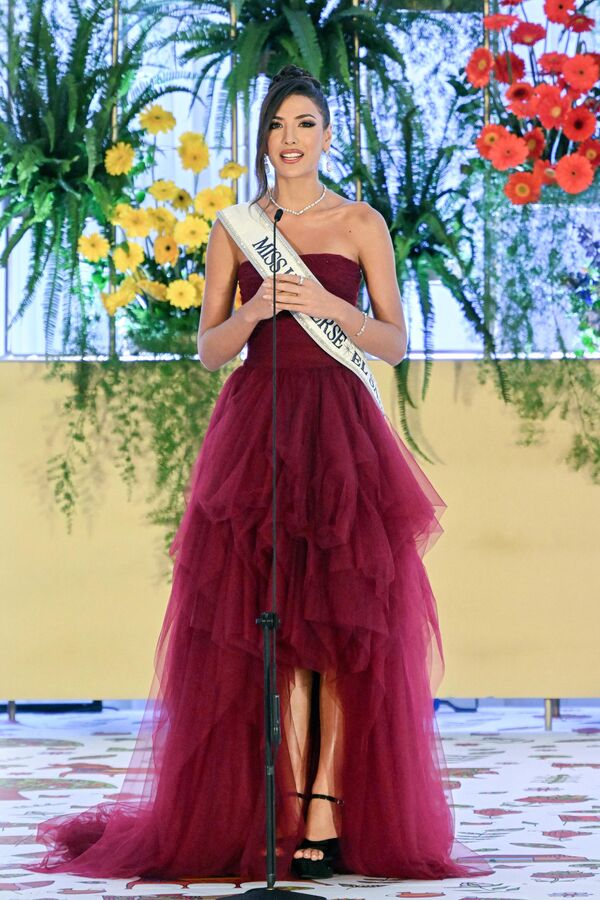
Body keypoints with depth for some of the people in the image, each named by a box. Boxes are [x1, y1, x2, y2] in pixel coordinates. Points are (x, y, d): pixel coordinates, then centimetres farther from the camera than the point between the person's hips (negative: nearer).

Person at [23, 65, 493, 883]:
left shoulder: (362, 224, 8)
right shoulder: (234, 228, 12)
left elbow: (396, 342, 5)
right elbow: (209, 348, 9)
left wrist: (327, 304, -12)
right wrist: (257, 309, -10)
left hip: (339, 431, -1)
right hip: (254, 428, 1)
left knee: (343, 626, -6)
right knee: (274, 626, -4)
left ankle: (326, 819, -6)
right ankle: (300, 815, -2)